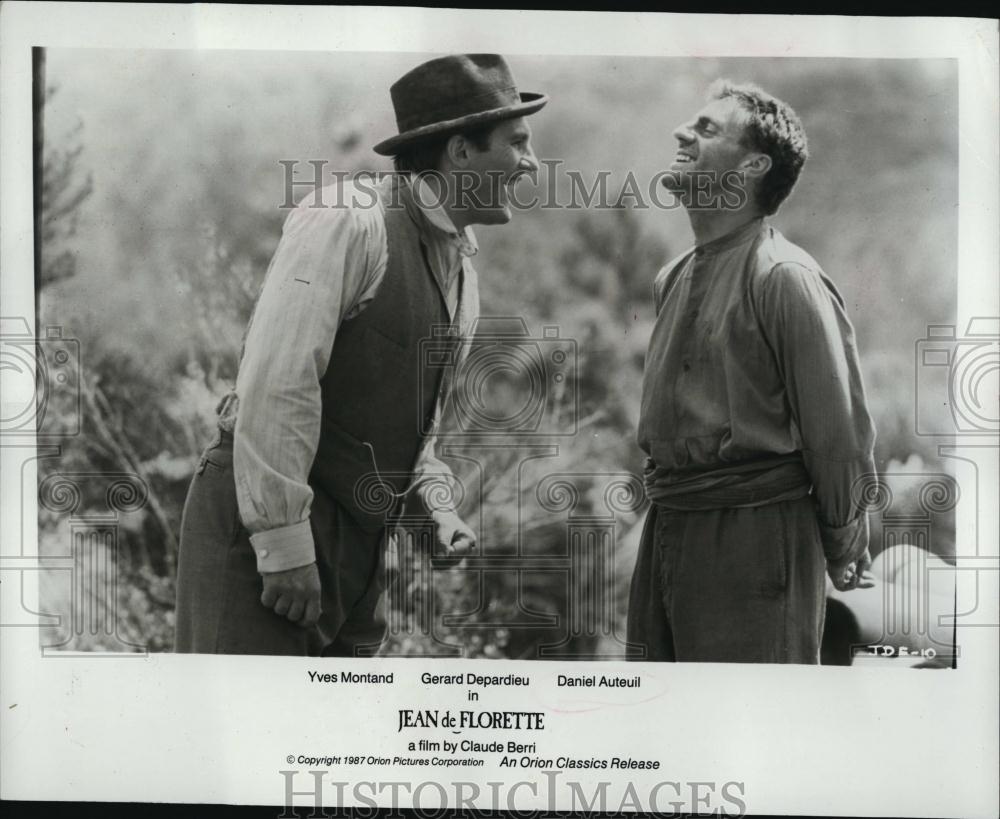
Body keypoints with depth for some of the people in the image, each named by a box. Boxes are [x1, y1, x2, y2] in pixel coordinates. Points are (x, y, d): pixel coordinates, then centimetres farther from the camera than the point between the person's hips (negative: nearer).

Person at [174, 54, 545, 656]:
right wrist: (282, 541, -22)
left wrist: (433, 500, 6)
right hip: (258, 524, -8)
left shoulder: (463, 271, 13)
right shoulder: (346, 222, -15)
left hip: (358, 538, 8)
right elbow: (277, 383, -22)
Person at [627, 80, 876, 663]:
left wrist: (846, 561, -6)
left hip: (755, 537, -8)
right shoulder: (674, 277, 12)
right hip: (667, 530, 8)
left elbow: (841, 435, -13)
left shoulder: (786, 279, -14)